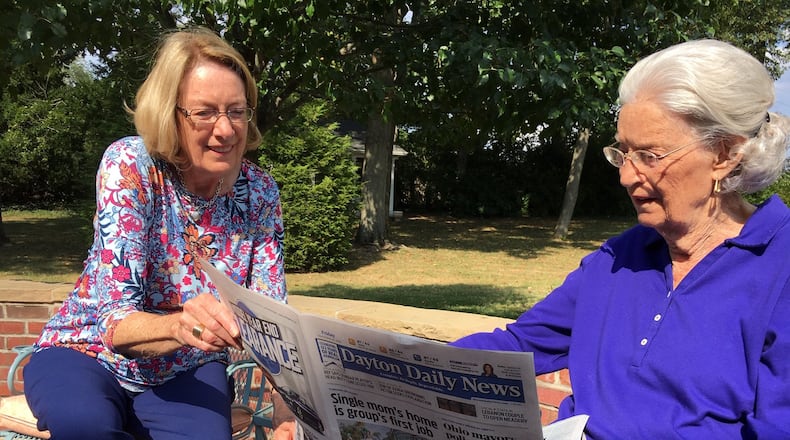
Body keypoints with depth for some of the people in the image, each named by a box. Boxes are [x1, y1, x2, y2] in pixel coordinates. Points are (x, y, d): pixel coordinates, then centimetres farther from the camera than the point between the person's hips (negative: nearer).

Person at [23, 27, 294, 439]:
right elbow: (115, 321, -24)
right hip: (90, 353, -1)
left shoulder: (260, 191, -9)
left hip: (186, 371, 1)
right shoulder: (130, 166, -19)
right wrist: (177, 326, -48)